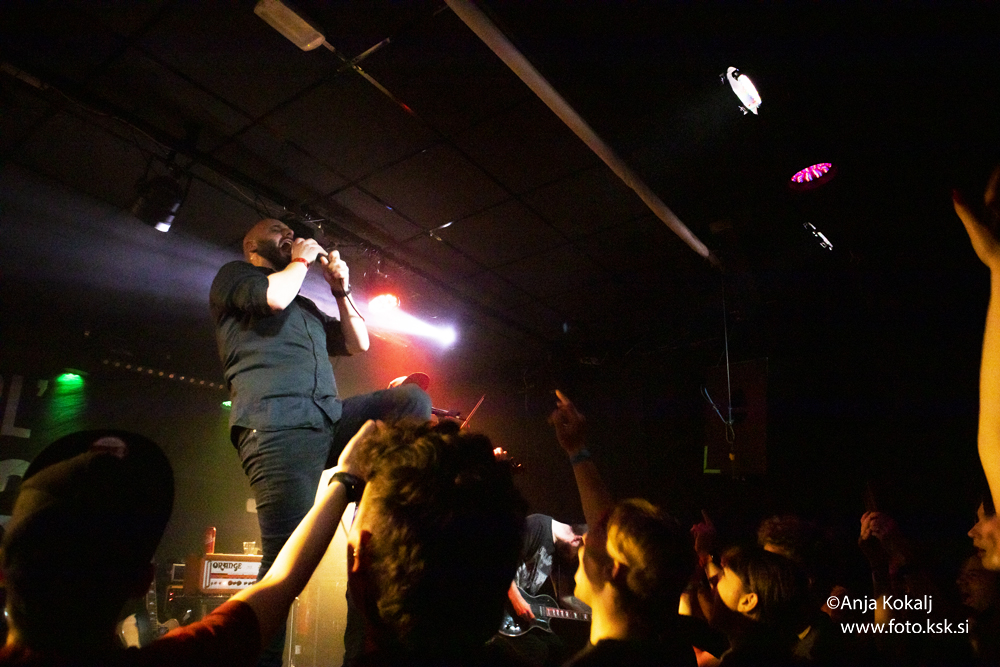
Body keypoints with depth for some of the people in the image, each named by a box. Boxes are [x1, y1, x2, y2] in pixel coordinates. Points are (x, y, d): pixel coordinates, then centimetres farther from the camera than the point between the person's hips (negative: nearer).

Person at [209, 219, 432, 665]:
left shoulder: (306, 306, 32)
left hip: (330, 419, 7)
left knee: (412, 400, -7)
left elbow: (358, 344, 29)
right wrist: (301, 260, 9)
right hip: (277, 426, -7)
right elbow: (273, 296, -8)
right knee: (286, 558, -13)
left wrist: (341, 290, 20)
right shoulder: (233, 274, 15)